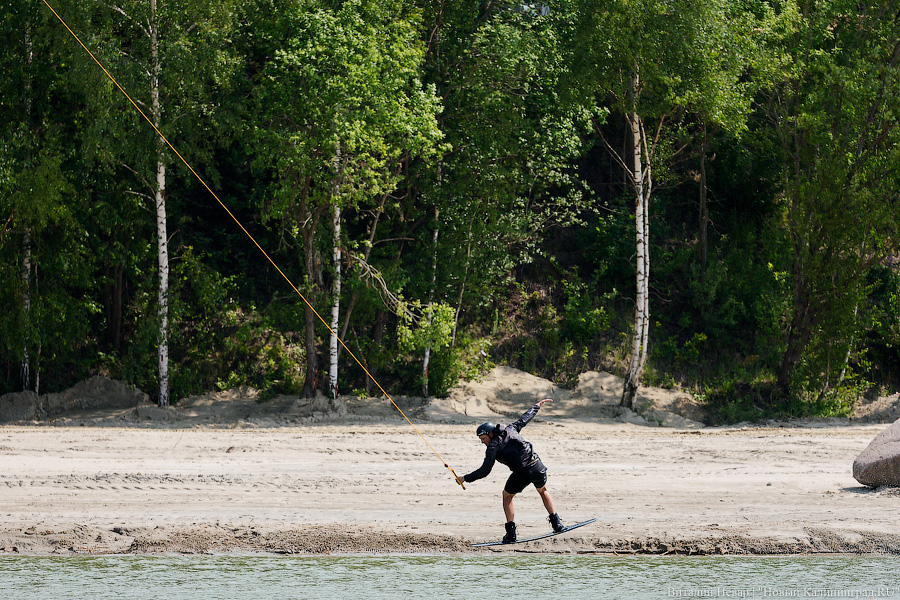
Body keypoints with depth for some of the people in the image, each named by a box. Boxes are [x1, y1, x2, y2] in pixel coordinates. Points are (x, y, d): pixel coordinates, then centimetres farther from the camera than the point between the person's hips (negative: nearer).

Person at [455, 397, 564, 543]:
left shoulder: (493, 448, -2)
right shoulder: (510, 430, 13)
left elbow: (484, 471, -7)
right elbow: (524, 419, 28)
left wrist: (465, 479, 1)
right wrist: (537, 406, 45)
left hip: (522, 473, -5)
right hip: (538, 466, 5)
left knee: (507, 496, 19)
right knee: (543, 490, 33)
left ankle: (511, 532, 8)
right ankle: (556, 523, 24)